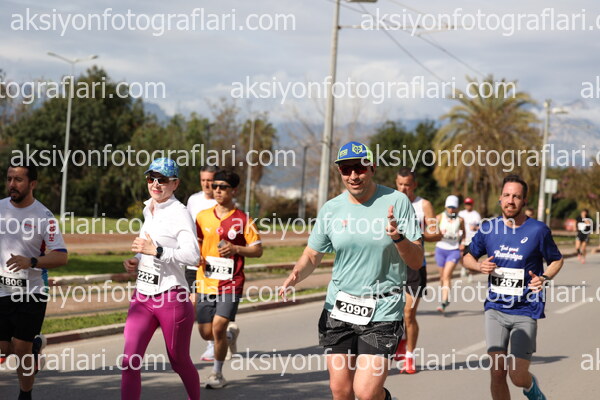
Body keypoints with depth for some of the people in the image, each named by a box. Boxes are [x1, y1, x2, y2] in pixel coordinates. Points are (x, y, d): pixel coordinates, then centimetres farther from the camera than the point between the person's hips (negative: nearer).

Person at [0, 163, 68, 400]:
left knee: (21, 349, -2)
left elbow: (61, 257, -15)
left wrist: (31, 262, -29)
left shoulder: (43, 216, -10)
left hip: (31, 292, -4)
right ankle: (35, 345, 34)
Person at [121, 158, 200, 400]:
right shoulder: (149, 210, 12)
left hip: (172, 298, -6)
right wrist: (135, 261, 9)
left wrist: (155, 251, -26)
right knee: (130, 361, -7)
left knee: (179, 362, 11)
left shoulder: (179, 214, -12)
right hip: (142, 297, 6)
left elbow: (192, 256, -25)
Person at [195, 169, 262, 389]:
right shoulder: (203, 216, 6)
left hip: (230, 283, -4)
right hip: (206, 282, 4)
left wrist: (236, 249, -17)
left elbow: (258, 249, 0)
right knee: (206, 333, 5)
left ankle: (217, 373, 5)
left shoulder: (243, 220, -4)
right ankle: (231, 333, 40)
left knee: (218, 327, -14)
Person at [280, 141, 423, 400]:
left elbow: (416, 262, -6)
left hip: (382, 310, -3)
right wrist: (296, 275, -9)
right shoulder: (331, 209, 3)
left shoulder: (396, 202, -5)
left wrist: (398, 237, -25)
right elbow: (312, 256, 13)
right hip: (338, 308, 3)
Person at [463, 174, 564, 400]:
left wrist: (544, 278, -11)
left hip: (525, 312, -2)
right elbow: (468, 257, 16)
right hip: (495, 309, 2)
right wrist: (480, 266, -7)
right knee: (497, 373, -6)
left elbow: (556, 260, 9)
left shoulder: (538, 230, -5)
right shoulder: (488, 228, 2)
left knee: (518, 377, -5)